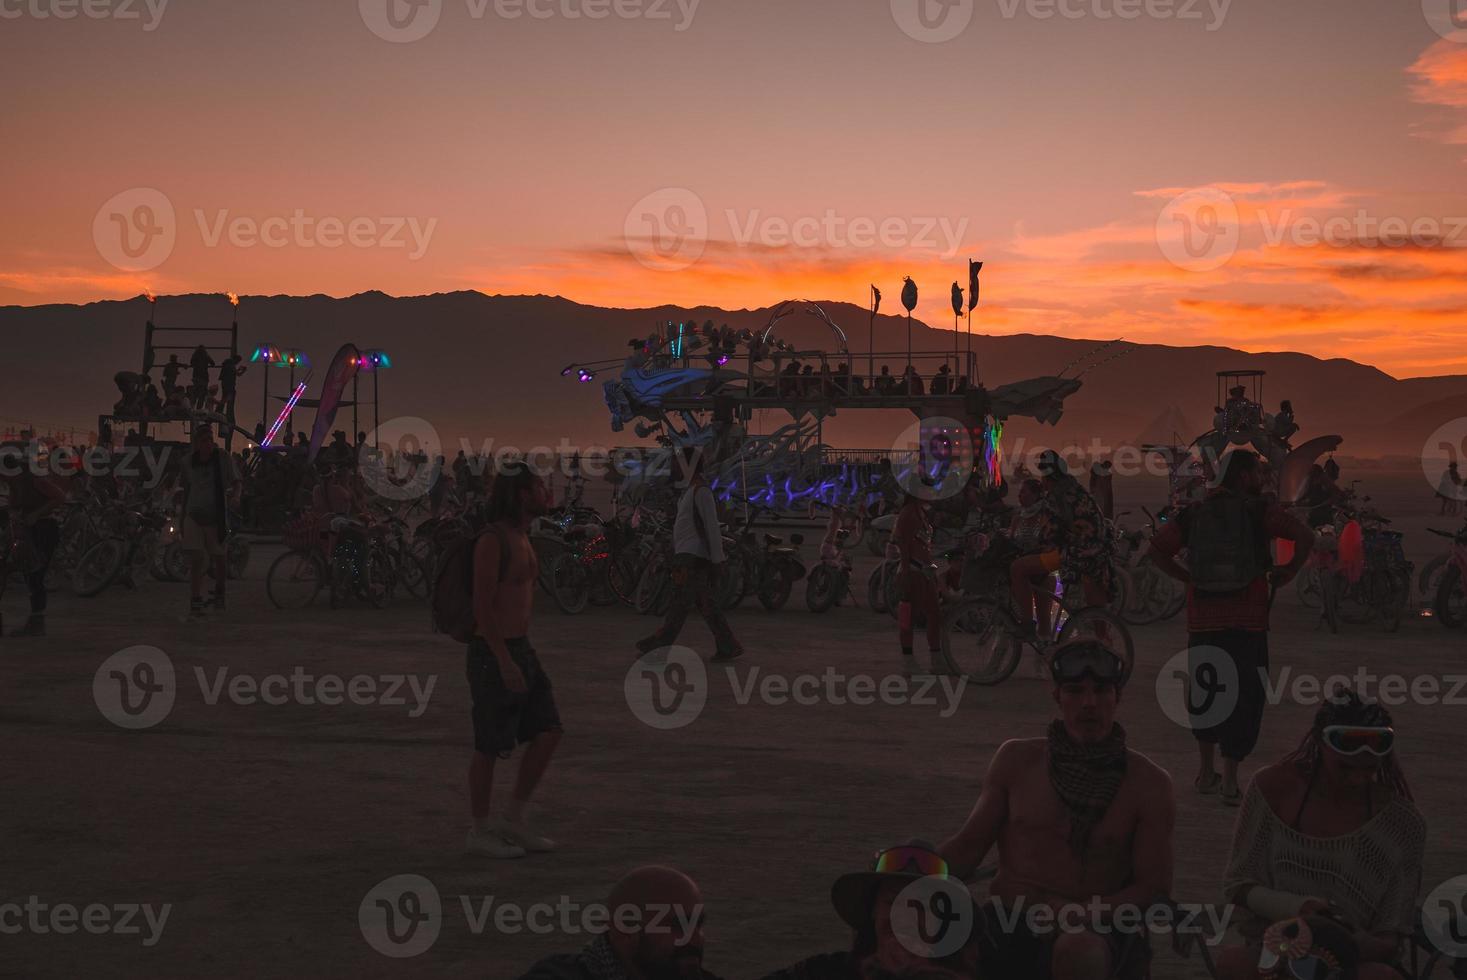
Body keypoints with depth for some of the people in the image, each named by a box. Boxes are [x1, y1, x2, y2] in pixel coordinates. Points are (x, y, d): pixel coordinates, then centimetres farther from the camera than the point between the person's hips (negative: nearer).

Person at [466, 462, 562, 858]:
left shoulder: (522, 538, 12)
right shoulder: (491, 540, -17)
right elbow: (482, 606, -21)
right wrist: (505, 663, -23)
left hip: (520, 650, 9)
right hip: (493, 654, -9)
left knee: (547, 733, 5)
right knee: (491, 747, 1)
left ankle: (513, 819, 15)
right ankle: (480, 833, 14)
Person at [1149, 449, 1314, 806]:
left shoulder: (1195, 513, 8)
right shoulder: (1259, 509, -2)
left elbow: (1157, 549, 4)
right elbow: (1305, 536, -14)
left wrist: (1189, 577, 11)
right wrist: (1289, 572, 0)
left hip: (1202, 619, 3)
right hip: (1248, 621, -3)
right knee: (1245, 697, 3)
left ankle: (1206, 771, 22)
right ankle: (1230, 782, 0)